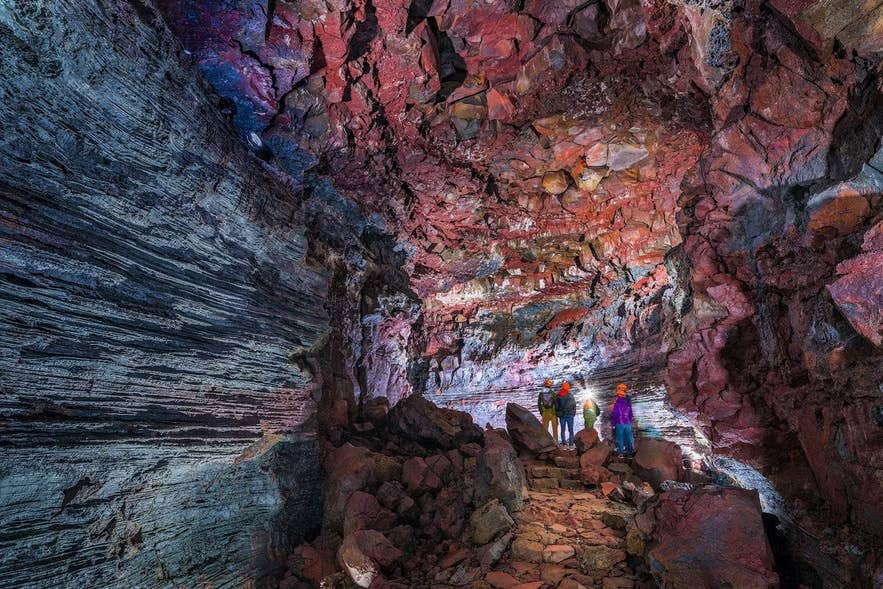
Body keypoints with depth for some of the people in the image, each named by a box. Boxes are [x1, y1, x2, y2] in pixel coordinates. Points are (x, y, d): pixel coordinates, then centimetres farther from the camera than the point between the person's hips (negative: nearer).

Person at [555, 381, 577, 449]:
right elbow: (574, 404, -3)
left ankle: (564, 444, 5)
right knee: (571, 430, 4)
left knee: (563, 430, 10)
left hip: (562, 415, 2)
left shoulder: (558, 396, 0)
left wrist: (557, 414, 13)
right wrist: (574, 412, 9)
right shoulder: (570, 395, -7)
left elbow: (556, 406, 3)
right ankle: (571, 445, 2)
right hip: (570, 414, -2)